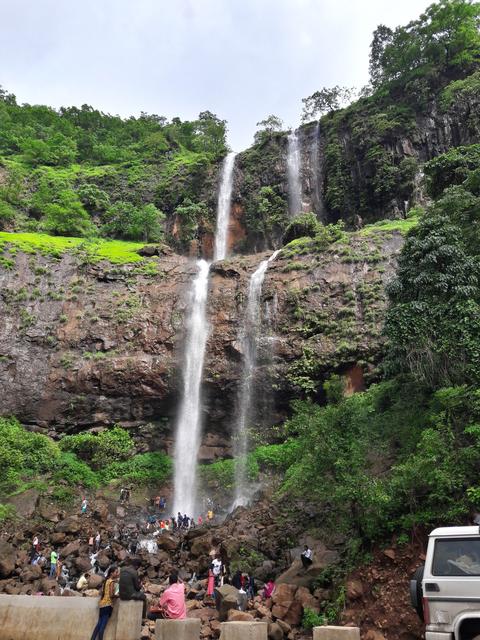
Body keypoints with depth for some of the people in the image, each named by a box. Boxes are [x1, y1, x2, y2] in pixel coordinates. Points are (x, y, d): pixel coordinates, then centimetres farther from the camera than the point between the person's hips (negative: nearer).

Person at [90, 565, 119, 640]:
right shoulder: (112, 582, -11)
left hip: (102, 603, 8)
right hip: (108, 604, -8)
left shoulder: (106, 580, 14)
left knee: (99, 624, 12)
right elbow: (111, 595, -18)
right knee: (103, 625, -5)